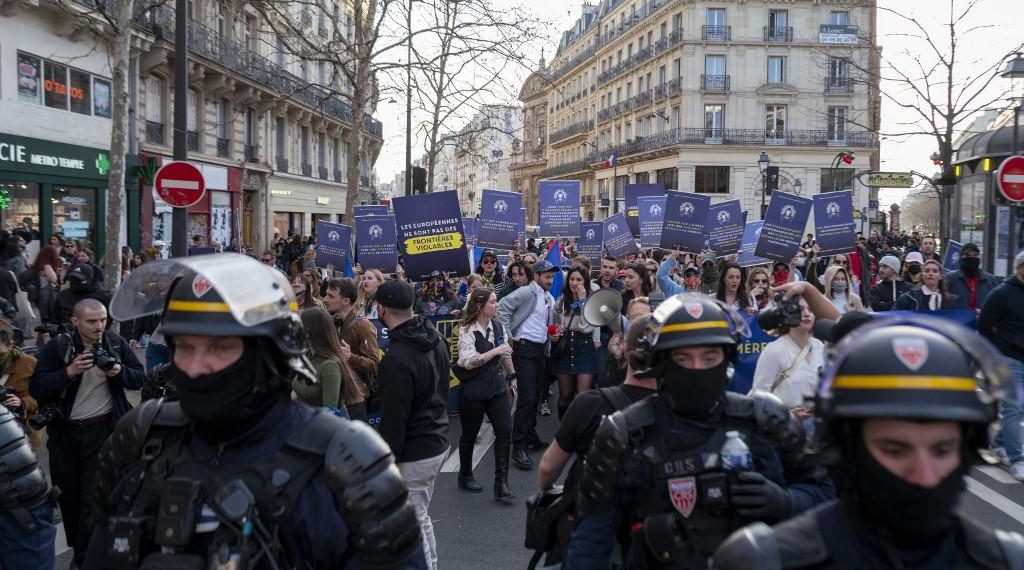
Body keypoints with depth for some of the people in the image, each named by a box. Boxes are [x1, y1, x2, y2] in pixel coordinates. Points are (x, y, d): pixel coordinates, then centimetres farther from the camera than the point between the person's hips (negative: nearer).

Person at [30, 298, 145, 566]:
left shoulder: (117, 344, -4)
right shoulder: (56, 347, -7)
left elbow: (140, 378, 1)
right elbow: (36, 389, -12)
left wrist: (120, 371, -20)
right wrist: (69, 372, -25)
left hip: (103, 430, -1)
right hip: (64, 431, 1)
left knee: (94, 498, -1)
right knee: (68, 495, 15)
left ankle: (86, 558, 11)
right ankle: (76, 547, 36)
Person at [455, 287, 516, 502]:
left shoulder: (497, 326, 3)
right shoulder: (467, 330, -15)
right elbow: (468, 362, -25)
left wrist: (512, 375, 17)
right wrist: (495, 351, -25)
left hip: (498, 388, 5)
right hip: (473, 391, -5)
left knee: (505, 432, -5)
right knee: (469, 435, 11)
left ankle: (501, 483, 2)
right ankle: (465, 476, 32)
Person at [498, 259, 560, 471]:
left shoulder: (550, 298, 16)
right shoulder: (527, 292, -10)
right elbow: (502, 307, -19)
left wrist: (552, 335, 8)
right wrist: (510, 335, -16)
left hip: (541, 348, 8)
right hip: (525, 347, -8)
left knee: (536, 395, 14)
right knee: (527, 397, -12)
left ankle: (531, 438, 27)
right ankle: (519, 447, -9)